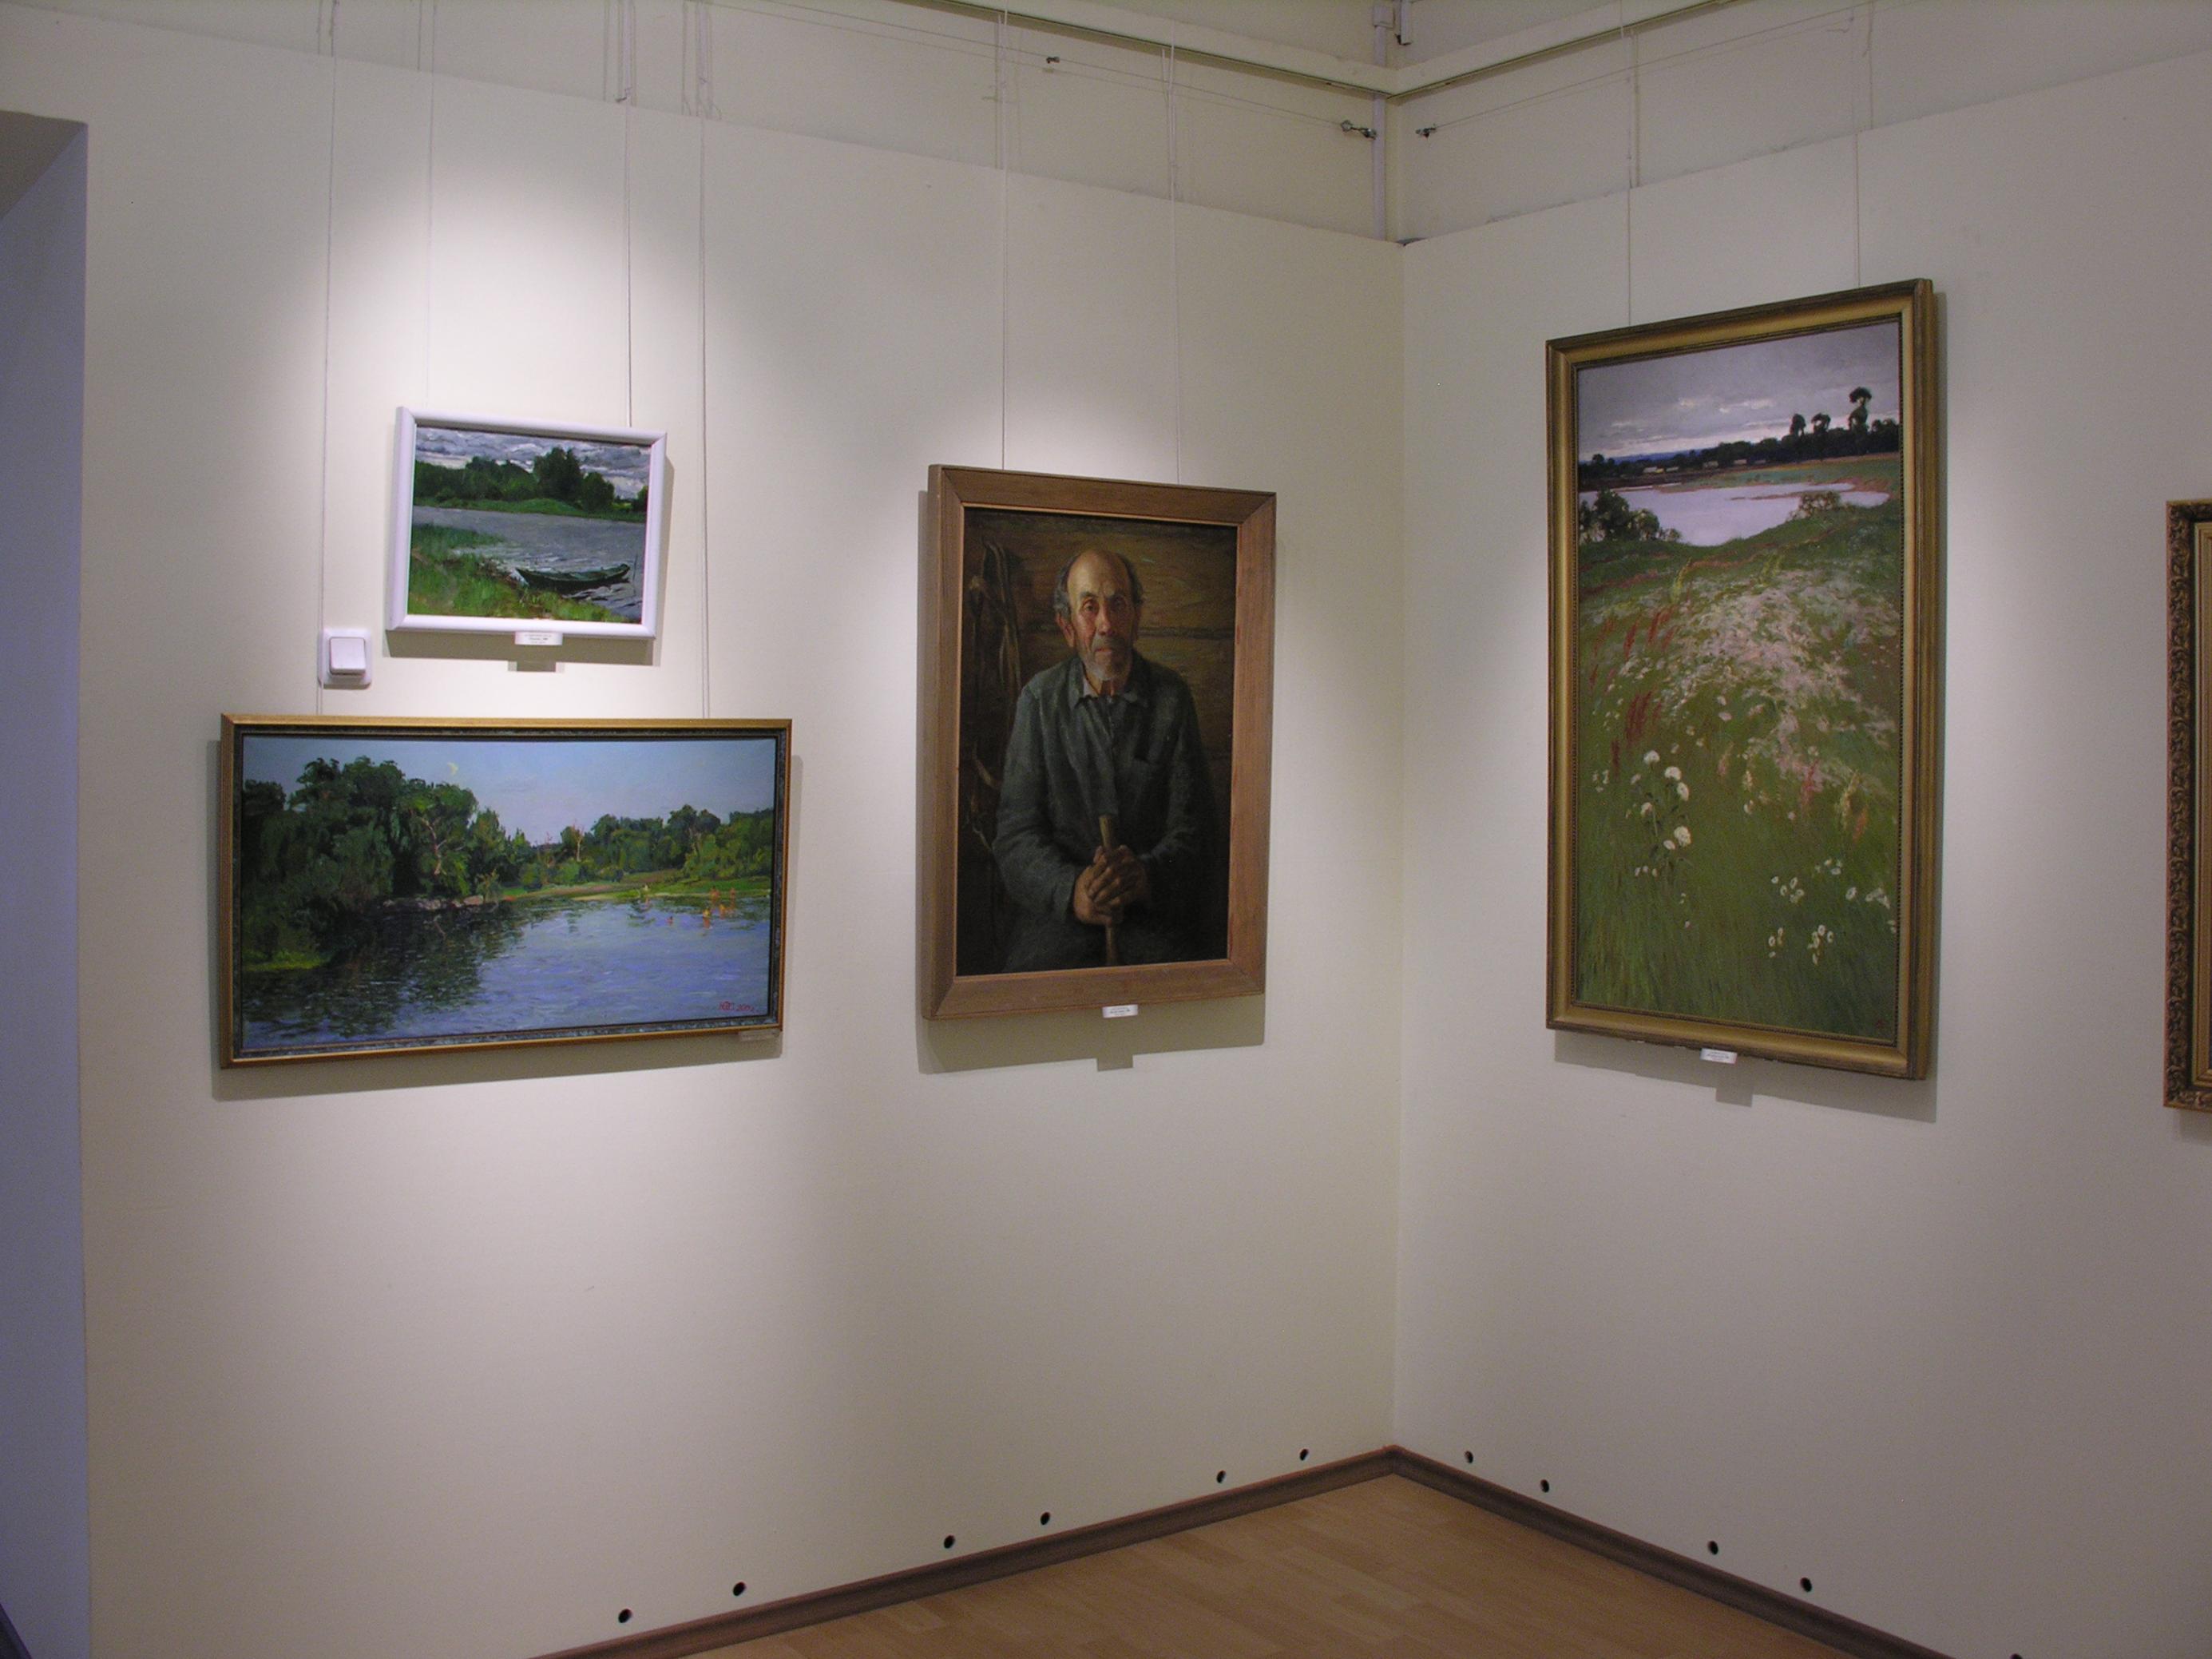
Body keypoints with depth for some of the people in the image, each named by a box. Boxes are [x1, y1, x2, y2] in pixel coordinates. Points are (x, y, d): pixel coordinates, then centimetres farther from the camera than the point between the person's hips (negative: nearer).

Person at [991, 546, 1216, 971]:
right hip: (1058, 910, 0)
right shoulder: (1039, 699, 6)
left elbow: (1191, 829, 3)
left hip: (1154, 908, 0)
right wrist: (1070, 888, -19)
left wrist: (1148, 874, -19)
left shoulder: (1172, 697, 6)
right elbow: (1016, 833, 1)